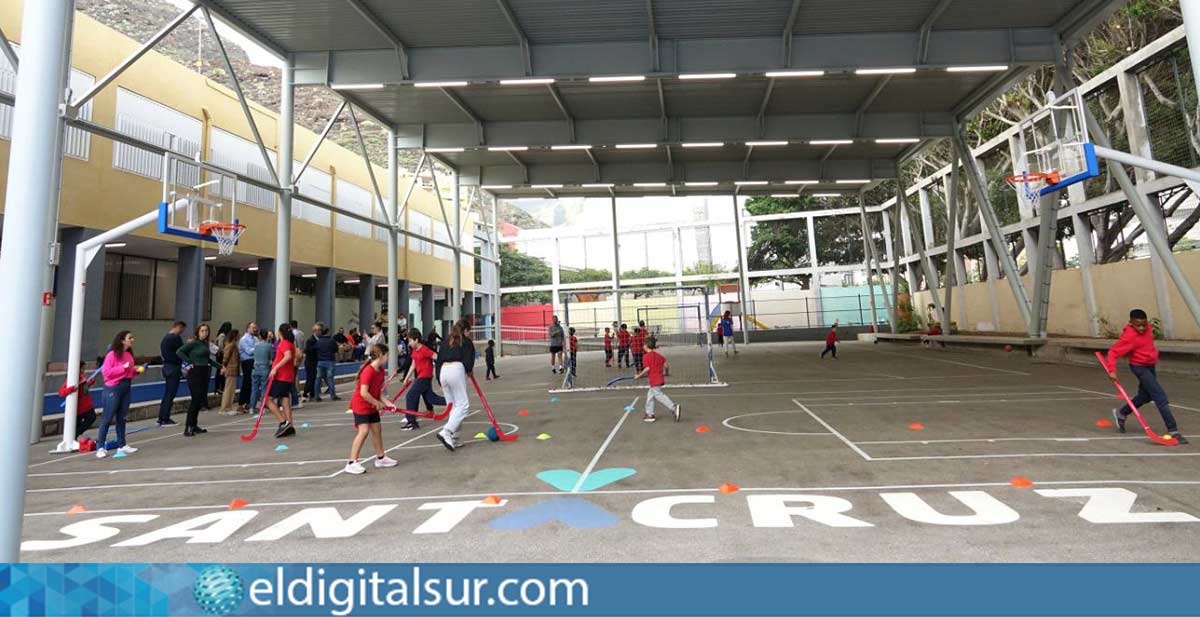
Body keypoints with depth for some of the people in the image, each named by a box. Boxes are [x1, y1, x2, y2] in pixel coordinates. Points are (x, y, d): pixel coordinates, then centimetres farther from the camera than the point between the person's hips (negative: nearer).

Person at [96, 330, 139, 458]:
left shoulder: (129, 354, 10)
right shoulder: (112, 354, -11)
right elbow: (105, 372, -17)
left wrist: (136, 370, 5)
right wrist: (123, 367, -22)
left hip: (126, 387, 7)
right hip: (113, 388, -7)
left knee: (121, 417, 12)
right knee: (107, 418, -2)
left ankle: (122, 445, 19)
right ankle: (100, 447, 5)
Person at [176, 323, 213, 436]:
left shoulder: (206, 343, 10)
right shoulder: (193, 343, -10)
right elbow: (179, 352, -18)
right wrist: (190, 362, -16)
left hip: (204, 372, 7)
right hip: (195, 373, -7)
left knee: (202, 399, 11)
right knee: (195, 399, -7)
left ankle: (194, 425, 21)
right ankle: (187, 428, -1)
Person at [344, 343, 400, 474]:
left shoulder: (381, 371, 2)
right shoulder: (368, 371, -25)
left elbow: (378, 393, 6)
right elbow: (364, 393, -29)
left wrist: (387, 403, -5)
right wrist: (377, 403, -18)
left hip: (372, 406, 9)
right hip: (361, 405, -9)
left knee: (377, 429, 14)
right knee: (363, 431, -15)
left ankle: (381, 458, 27)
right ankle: (352, 463, -7)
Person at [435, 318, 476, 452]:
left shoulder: (446, 340, 24)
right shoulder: (466, 341, 8)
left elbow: (439, 359, 20)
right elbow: (468, 360, -4)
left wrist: (439, 379, 23)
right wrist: (468, 371, 17)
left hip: (443, 371, 7)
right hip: (457, 370, -7)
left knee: (453, 406, 13)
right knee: (463, 404, -7)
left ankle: (453, 439, 13)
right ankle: (446, 432, -24)